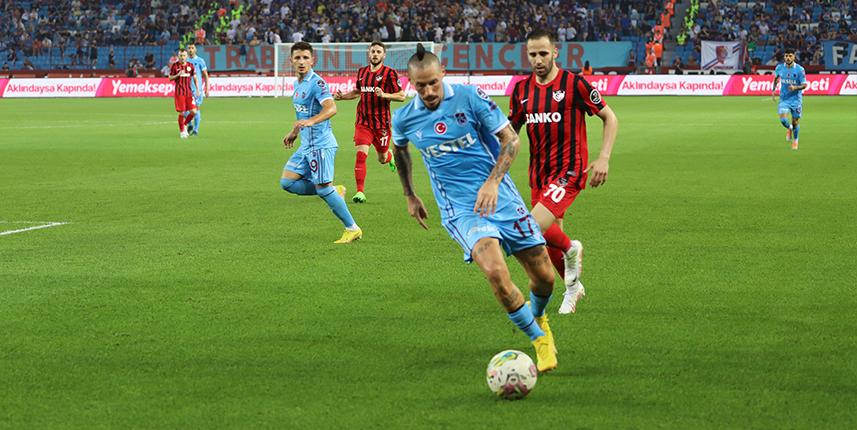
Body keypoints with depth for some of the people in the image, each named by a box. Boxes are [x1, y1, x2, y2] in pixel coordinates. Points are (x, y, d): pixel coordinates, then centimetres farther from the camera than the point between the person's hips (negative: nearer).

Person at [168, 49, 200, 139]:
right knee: (181, 113, -3)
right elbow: (170, 78, 1)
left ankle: (185, 125, 20)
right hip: (179, 92, -3)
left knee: (193, 111, -6)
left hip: (189, 92, 3)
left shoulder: (190, 66, 6)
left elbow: (194, 77, 14)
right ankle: (182, 131, 12)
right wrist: (178, 75, -17)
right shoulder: (175, 66, -2)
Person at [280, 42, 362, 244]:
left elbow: (331, 108, -33)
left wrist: (310, 121, -47)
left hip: (320, 144, -9)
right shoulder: (298, 84, 13)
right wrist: (294, 133, 33)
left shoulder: (316, 83, -16)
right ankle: (335, 191, 13)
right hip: (306, 145, 9)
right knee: (287, 182, 3)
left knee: (323, 188, -8)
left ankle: (352, 229, 4)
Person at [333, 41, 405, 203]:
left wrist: (384, 95, -21)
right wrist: (342, 96, 9)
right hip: (363, 122, 2)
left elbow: (402, 96, -6)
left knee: (382, 159, 12)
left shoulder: (390, 73, -6)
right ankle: (360, 192, -12)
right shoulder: (362, 72, 8)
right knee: (361, 154, -14)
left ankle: (390, 155, 51)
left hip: (382, 123, -2)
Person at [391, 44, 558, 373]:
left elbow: (510, 139, -4)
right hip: (460, 210, -1)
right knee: (495, 271, -28)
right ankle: (540, 340, -9)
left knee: (544, 277, 2)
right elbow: (399, 150, 24)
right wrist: (410, 197, 27)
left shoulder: (469, 97, -8)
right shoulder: (404, 118, 0)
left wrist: (492, 182, -17)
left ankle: (537, 316, 40)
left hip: (499, 197, 1)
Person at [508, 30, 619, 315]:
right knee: (550, 243, 10)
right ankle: (572, 287, 34)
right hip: (539, 174, 6)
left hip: (569, 172, -6)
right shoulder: (521, 89, 5)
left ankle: (571, 249, 9)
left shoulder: (574, 84, -11)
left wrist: (604, 158, -12)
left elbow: (609, 117, -3)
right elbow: (511, 130, 17)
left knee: (534, 228, -21)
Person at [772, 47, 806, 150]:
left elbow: (804, 85, -9)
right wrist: (774, 89, 8)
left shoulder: (799, 69, -14)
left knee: (795, 122, 6)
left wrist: (795, 88, -28)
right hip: (784, 98, 1)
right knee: (783, 119, -19)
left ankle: (795, 140, 34)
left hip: (796, 99, -1)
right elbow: (776, 77, 18)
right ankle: (789, 128, 17)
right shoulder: (779, 67, -4)